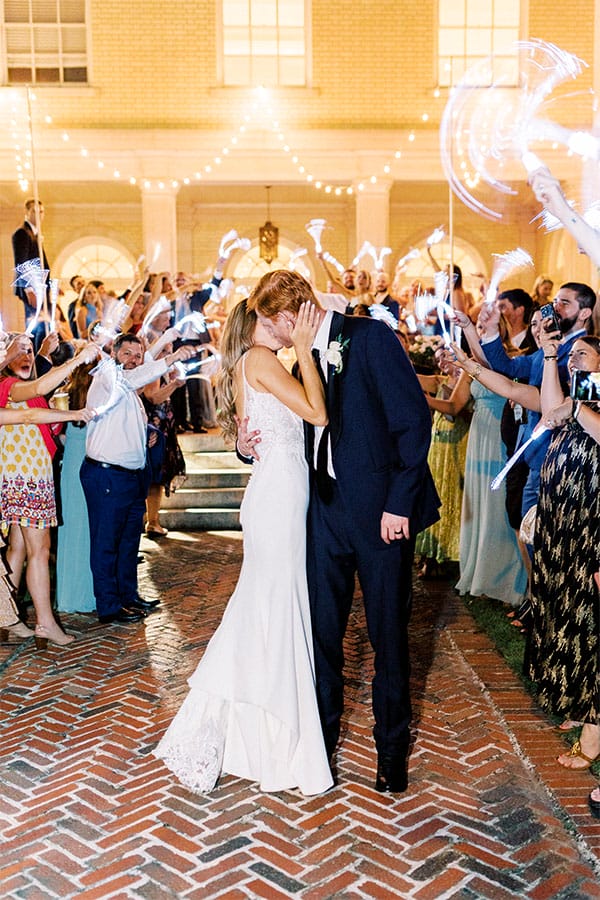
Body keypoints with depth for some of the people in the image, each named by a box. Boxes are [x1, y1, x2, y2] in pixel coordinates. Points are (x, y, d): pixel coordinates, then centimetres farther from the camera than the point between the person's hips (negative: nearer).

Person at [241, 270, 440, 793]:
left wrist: (400, 502, -17)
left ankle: (392, 748, 28)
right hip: (326, 509, 6)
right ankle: (322, 736, 31)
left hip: (382, 510, -5)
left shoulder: (370, 337, -10)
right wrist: (251, 445, -1)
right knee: (322, 629, 11)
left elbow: (414, 419, -14)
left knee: (388, 632, 8)